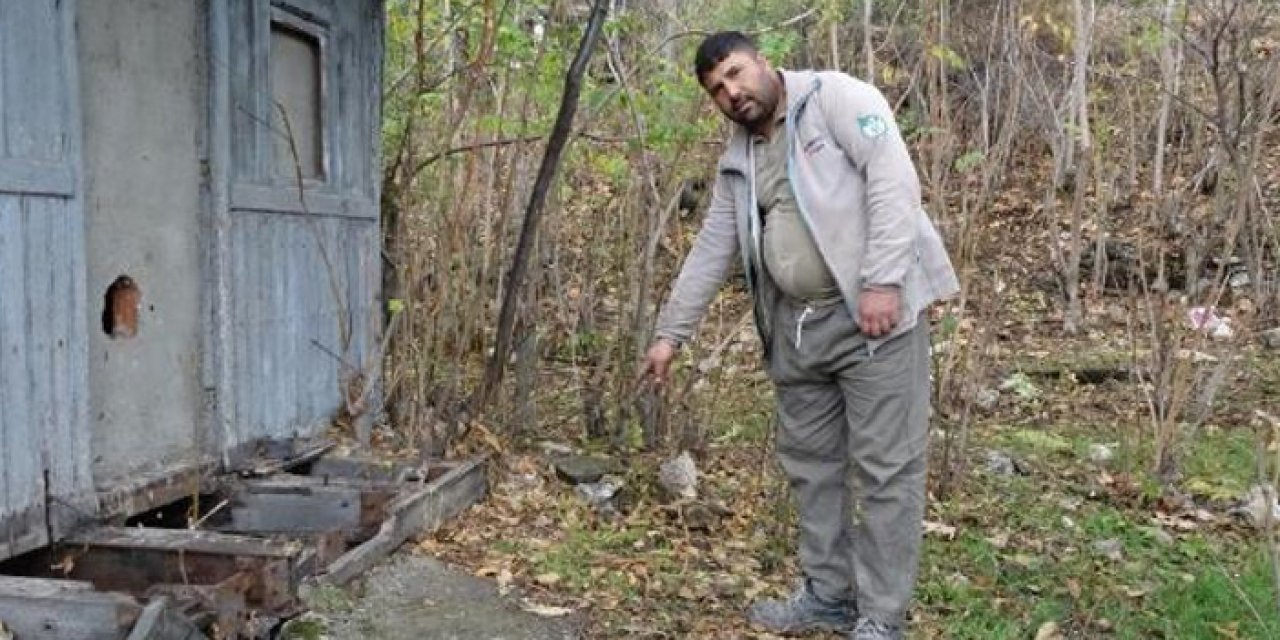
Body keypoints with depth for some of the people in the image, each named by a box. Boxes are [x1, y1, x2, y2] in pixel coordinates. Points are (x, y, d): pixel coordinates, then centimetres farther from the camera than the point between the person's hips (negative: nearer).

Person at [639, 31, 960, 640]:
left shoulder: (836, 97, -5)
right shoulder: (737, 161, 15)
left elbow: (894, 179, -16)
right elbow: (709, 251, 18)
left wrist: (882, 280, -24)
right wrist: (669, 333, 16)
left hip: (874, 310, -7)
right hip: (796, 326, 8)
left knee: (884, 466, -3)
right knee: (809, 461, 13)